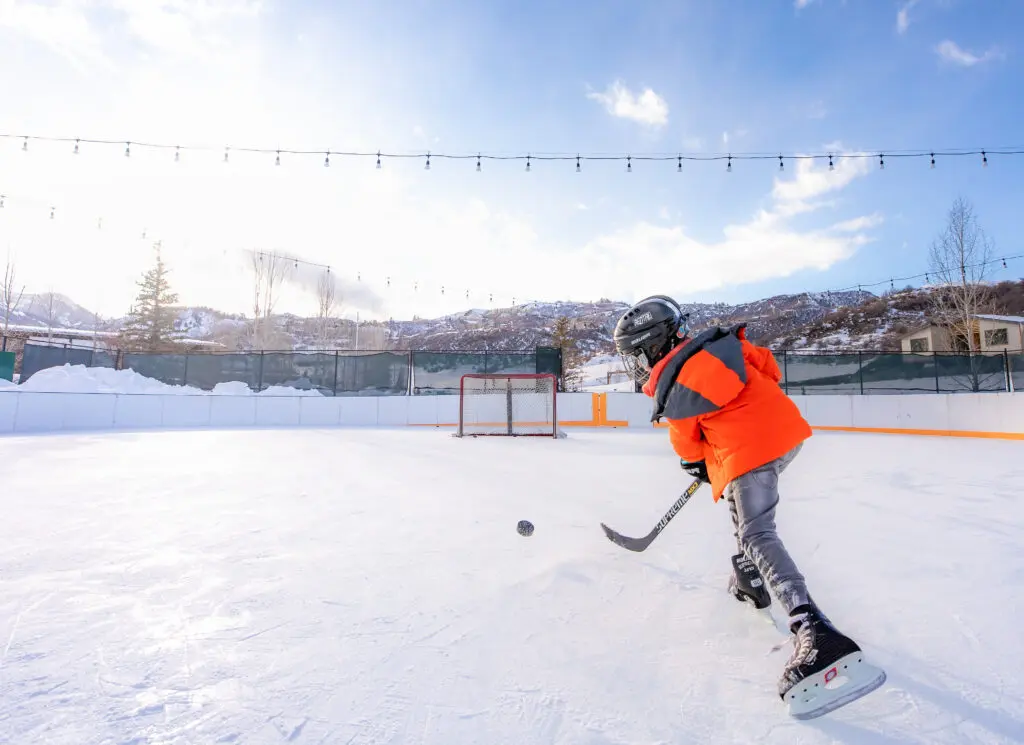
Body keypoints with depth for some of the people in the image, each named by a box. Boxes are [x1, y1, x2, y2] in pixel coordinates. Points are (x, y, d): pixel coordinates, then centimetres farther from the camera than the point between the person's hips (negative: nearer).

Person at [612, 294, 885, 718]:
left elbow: (687, 443, 7)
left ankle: (816, 635, -24)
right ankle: (751, 582, 39)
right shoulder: (718, 341, 10)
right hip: (786, 425, 9)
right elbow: (767, 366, 15)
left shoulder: (671, 390, -5)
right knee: (744, 508, 28)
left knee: (757, 537, -10)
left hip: (749, 450, -9)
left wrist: (698, 468, 27)